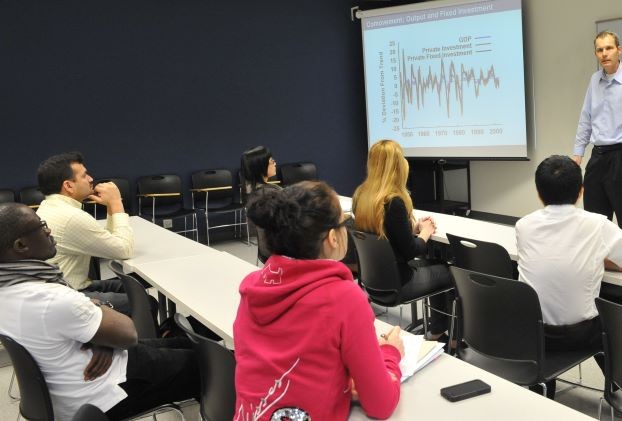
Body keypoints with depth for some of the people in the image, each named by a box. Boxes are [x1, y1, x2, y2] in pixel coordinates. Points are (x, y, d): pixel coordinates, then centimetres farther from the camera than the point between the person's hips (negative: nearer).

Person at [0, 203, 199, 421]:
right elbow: (128, 334, -22)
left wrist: (103, 340, -14)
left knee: (185, 344, 19)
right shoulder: (52, 301, -35)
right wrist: (99, 308, -4)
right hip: (100, 395, -9)